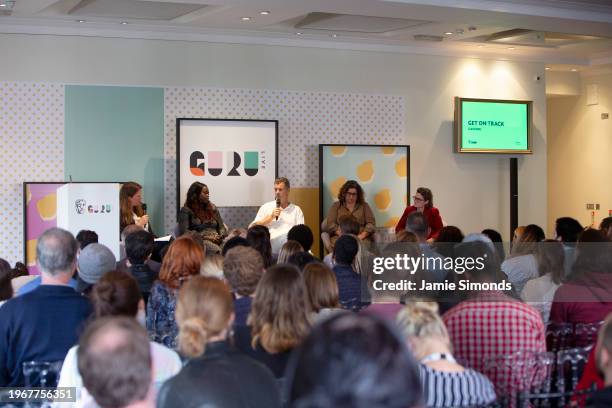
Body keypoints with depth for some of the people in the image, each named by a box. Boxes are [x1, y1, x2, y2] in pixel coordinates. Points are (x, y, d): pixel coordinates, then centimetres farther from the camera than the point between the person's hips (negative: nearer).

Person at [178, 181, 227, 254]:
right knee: (217, 250, -41)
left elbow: (222, 227, 22)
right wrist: (205, 237, -11)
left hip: (216, 240, 5)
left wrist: (221, 236, -3)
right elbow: (184, 232, -4)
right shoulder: (186, 210, 6)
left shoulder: (212, 208, 22)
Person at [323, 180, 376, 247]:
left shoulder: (364, 206, 16)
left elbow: (371, 223, 7)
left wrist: (362, 235, -11)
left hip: (361, 239, 1)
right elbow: (330, 224, 3)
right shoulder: (336, 206, 14)